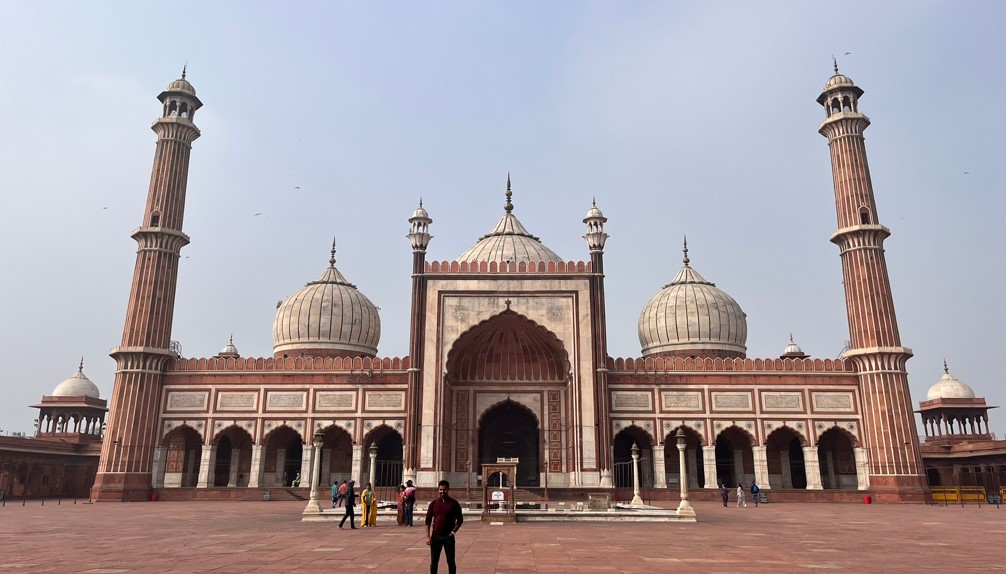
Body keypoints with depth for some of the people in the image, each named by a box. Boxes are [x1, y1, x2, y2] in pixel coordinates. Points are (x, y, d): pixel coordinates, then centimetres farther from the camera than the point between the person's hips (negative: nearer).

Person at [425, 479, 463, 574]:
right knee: (434, 562, 7)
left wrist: (453, 532, -7)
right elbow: (428, 520, 4)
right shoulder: (434, 503, 4)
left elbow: (460, 519, 2)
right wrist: (428, 537, -4)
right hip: (435, 536, 2)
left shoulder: (454, 503, -1)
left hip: (448, 537, -2)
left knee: (451, 562, 2)